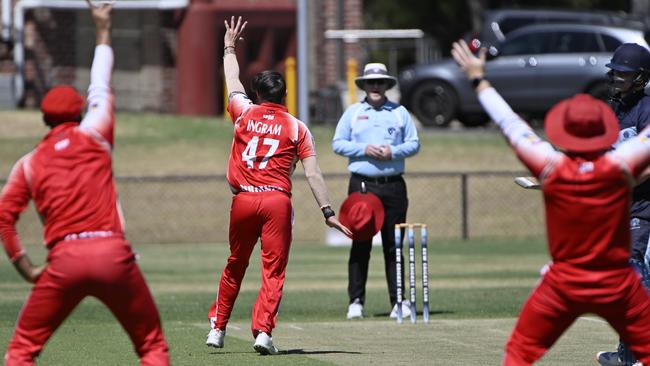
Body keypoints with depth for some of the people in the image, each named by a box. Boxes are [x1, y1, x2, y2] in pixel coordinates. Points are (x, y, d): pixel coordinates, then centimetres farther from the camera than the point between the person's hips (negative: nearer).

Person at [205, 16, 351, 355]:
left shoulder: (245, 113, 7)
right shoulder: (296, 128, 3)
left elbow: (232, 83, 27)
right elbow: (312, 174, -3)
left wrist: (230, 48, 43)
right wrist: (327, 212, -3)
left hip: (243, 200, 2)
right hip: (277, 201, -2)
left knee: (235, 267, 16)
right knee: (273, 270, -2)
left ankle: (217, 327, 22)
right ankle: (263, 330, -15)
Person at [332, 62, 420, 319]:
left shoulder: (400, 113, 12)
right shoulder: (352, 113, 10)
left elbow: (414, 144, 9)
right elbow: (338, 143, 6)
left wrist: (393, 151, -9)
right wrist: (363, 149, -9)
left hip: (393, 186, 1)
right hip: (362, 185, -1)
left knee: (393, 245, 1)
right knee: (360, 244, -4)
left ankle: (398, 301, 3)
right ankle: (356, 301, -1)